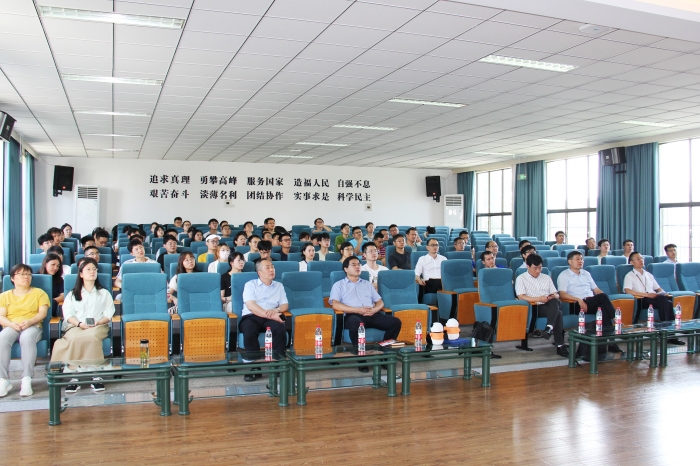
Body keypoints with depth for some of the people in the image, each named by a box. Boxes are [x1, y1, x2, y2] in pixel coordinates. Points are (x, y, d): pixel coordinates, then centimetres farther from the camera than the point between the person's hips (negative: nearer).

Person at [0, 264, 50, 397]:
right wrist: (12, 324, -15)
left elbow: (43, 313, 4)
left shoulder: (39, 293, 17)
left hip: (32, 326, -1)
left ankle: (27, 379, -39)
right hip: (11, 327, 2)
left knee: (27, 337, -38)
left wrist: (29, 322, -16)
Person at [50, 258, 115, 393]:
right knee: (76, 339, -37)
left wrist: (98, 322, -10)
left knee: (92, 337, -38)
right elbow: (68, 314, 9)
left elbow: (109, 314, 11)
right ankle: (75, 376, -36)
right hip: (75, 326, 1)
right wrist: (80, 323, -12)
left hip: (98, 326, -1)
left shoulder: (104, 293, 25)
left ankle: (95, 375, -38)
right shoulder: (72, 294, 25)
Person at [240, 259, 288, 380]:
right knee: (249, 332, -36)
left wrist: (276, 310, -12)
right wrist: (270, 315, -18)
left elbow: (285, 305, 12)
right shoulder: (250, 285, 8)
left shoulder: (279, 286, 20)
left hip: (271, 318, 2)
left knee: (280, 330, -32)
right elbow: (251, 306, -7)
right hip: (251, 317, -2)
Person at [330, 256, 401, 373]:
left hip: (372, 315, 5)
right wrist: (357, 310, -13)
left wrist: (374, 309, -3)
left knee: (395, 322, -21)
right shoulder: (339, 285, 14)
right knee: (356, 324, -42)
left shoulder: (367, 284, 29)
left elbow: (380, 302, 23)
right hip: (353, 315, -5)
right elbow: (335, 305, -3)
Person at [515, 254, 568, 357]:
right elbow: (521, 297, -5)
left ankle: (549, 328, -49)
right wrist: (539, 299, -17)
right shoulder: (521, 278, 9)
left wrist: (554, 296, -6)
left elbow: (556, 295, 21)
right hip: (534, 308, -4)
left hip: (551, 306, 5)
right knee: (558, 313, -34)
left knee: (555, 302, -35)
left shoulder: (546, 277, 25)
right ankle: (560, 345, -39)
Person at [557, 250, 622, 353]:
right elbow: (562, 295, -6)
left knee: (604, 307, -31)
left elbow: (596, 290, 25)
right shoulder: (564, 276, 7)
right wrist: (579, 299, -20)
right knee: (603, 297, -30)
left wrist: (606, 300, 4)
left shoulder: (586, 274, 28)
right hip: (578, 305, -5)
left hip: (593, 304, 6)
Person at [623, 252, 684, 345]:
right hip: (642, 300, -5)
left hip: (654, 297, 5)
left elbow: (658, 289, 30)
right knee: (665, 302, -33)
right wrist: (647, 294, -16)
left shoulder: (648, 275, 31)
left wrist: (663, 293, 4)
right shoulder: (630, 276, 9)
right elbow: (627, 291, -8)